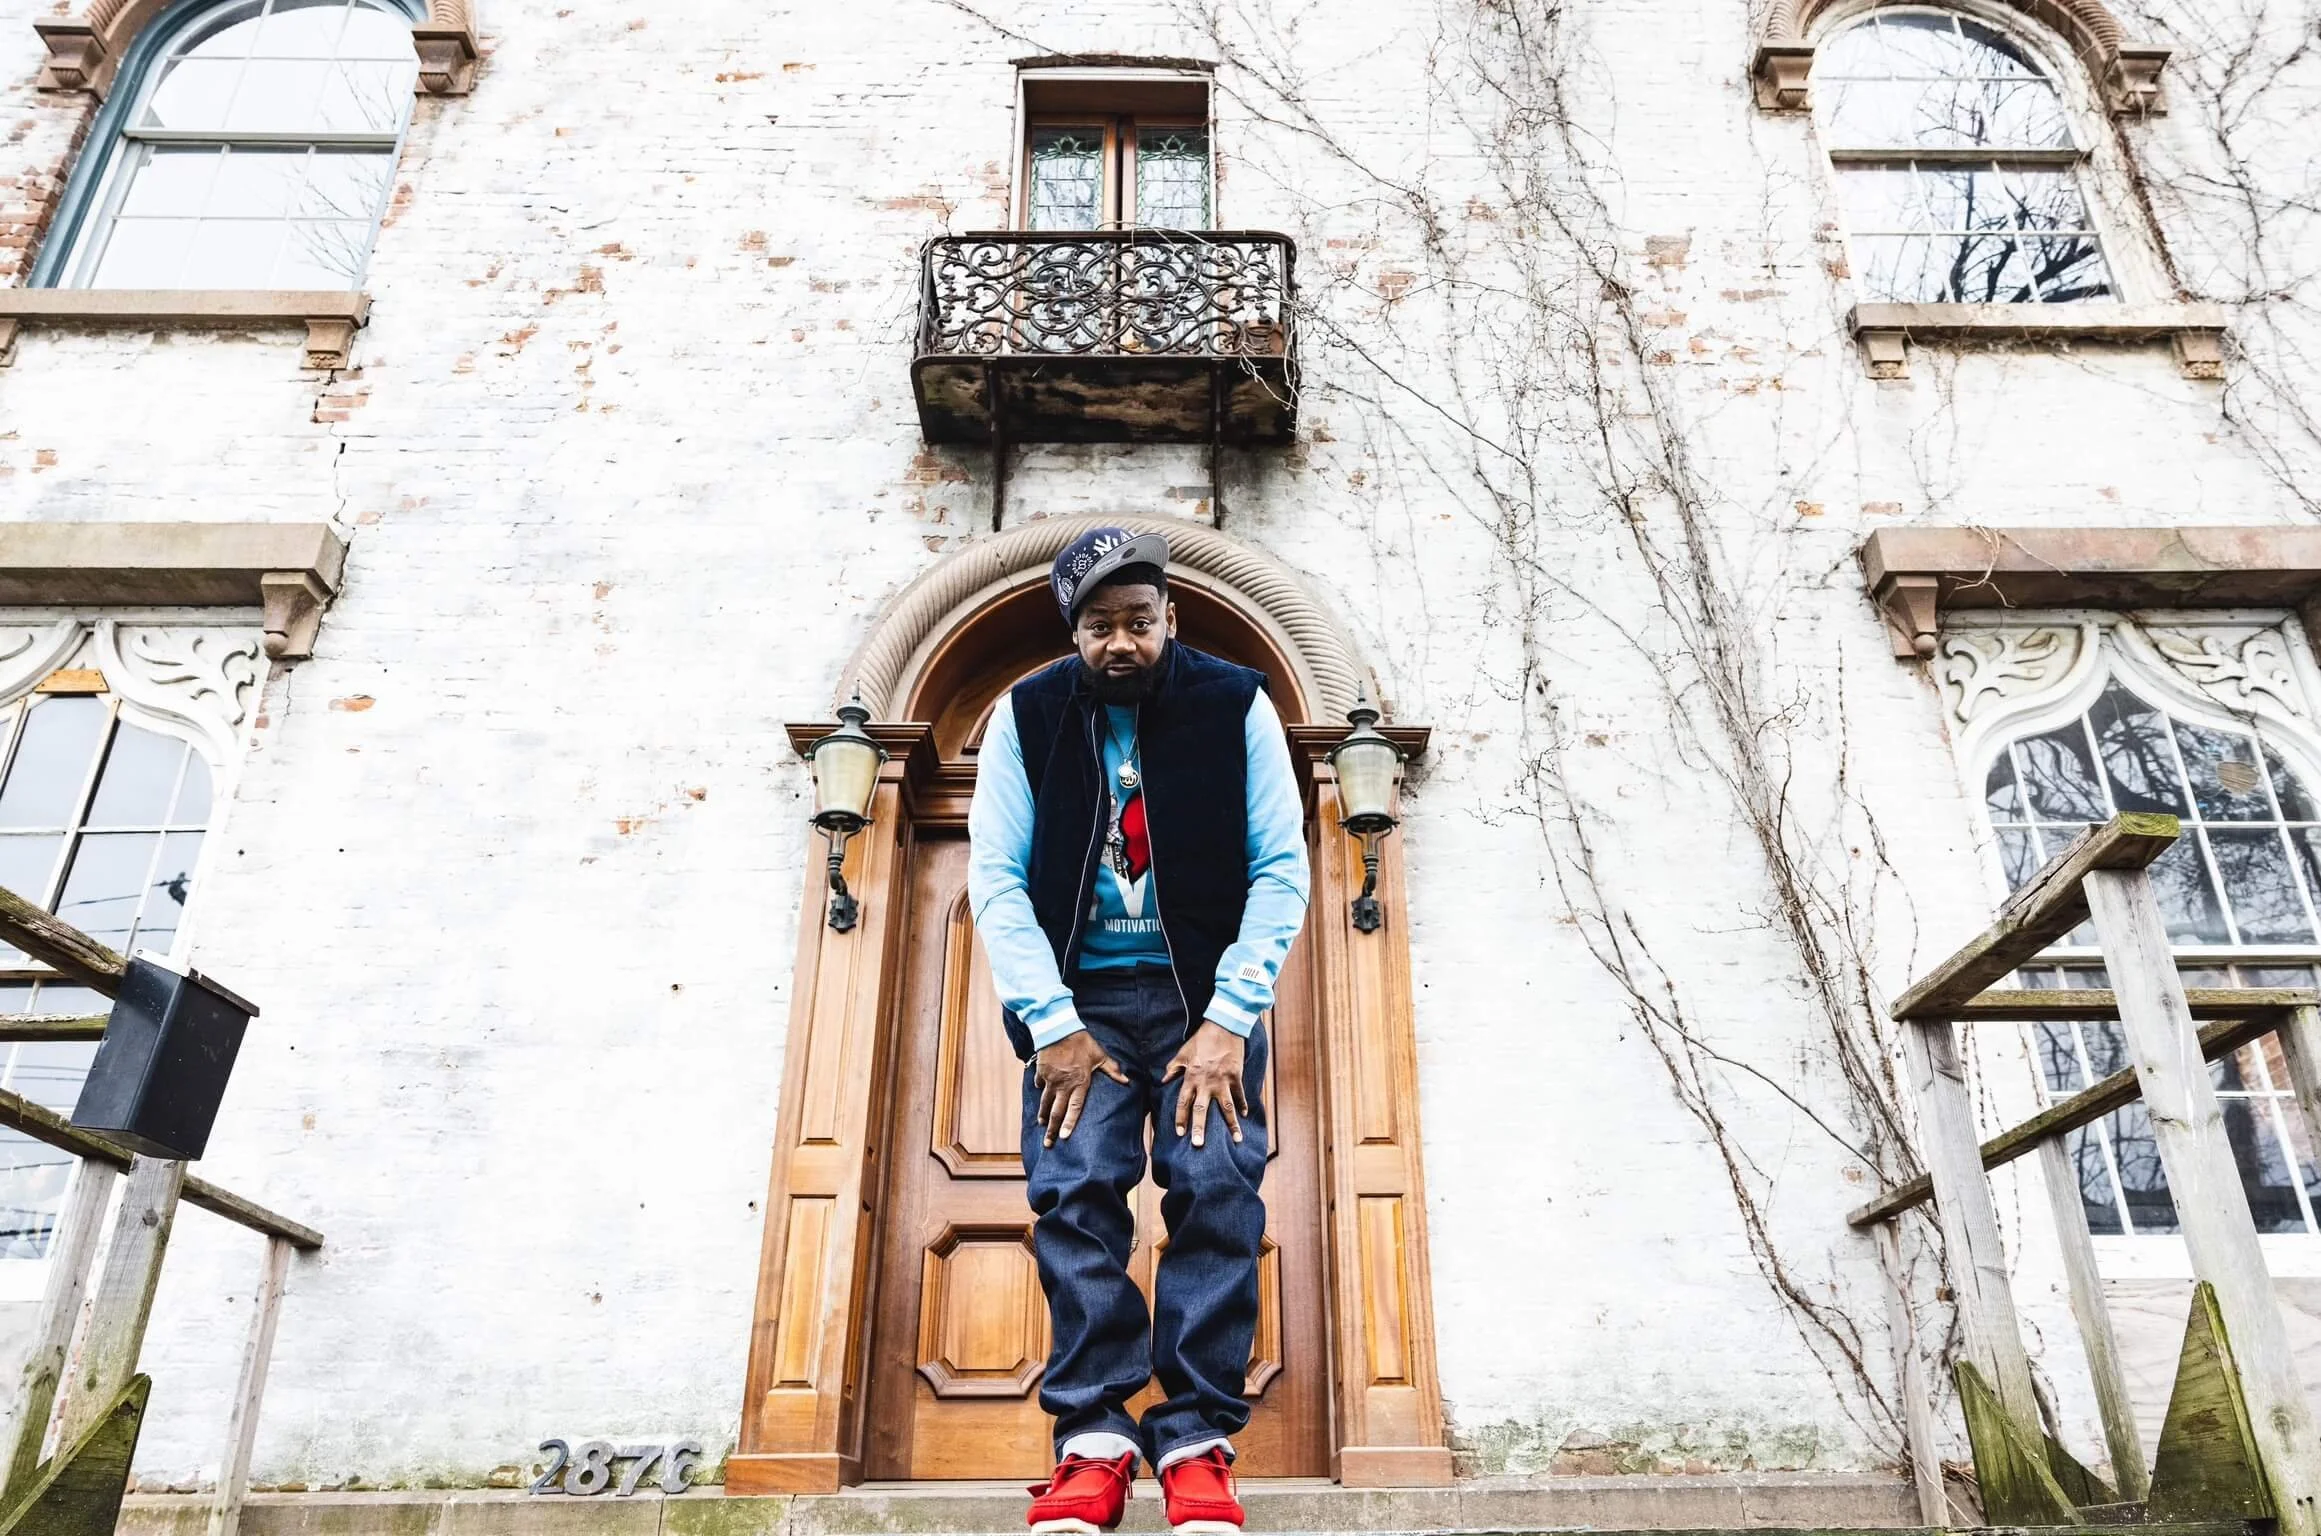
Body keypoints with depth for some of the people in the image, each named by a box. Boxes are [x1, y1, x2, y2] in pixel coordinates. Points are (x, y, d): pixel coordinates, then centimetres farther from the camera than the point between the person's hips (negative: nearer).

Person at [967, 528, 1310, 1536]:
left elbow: (1281, 869, -6)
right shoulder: (1026, 716, -1)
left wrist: (1228, 1018, -14)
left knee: (1218, 1188, -15)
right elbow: (997, 877, -4)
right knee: (1074, 1191, -15)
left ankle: (1197, 1442, -7)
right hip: (1078, 994, 1)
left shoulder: (1236, 705, -4)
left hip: (1207, 994, 0)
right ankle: (1093, 1441, -7)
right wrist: (1053, 1026, -13)